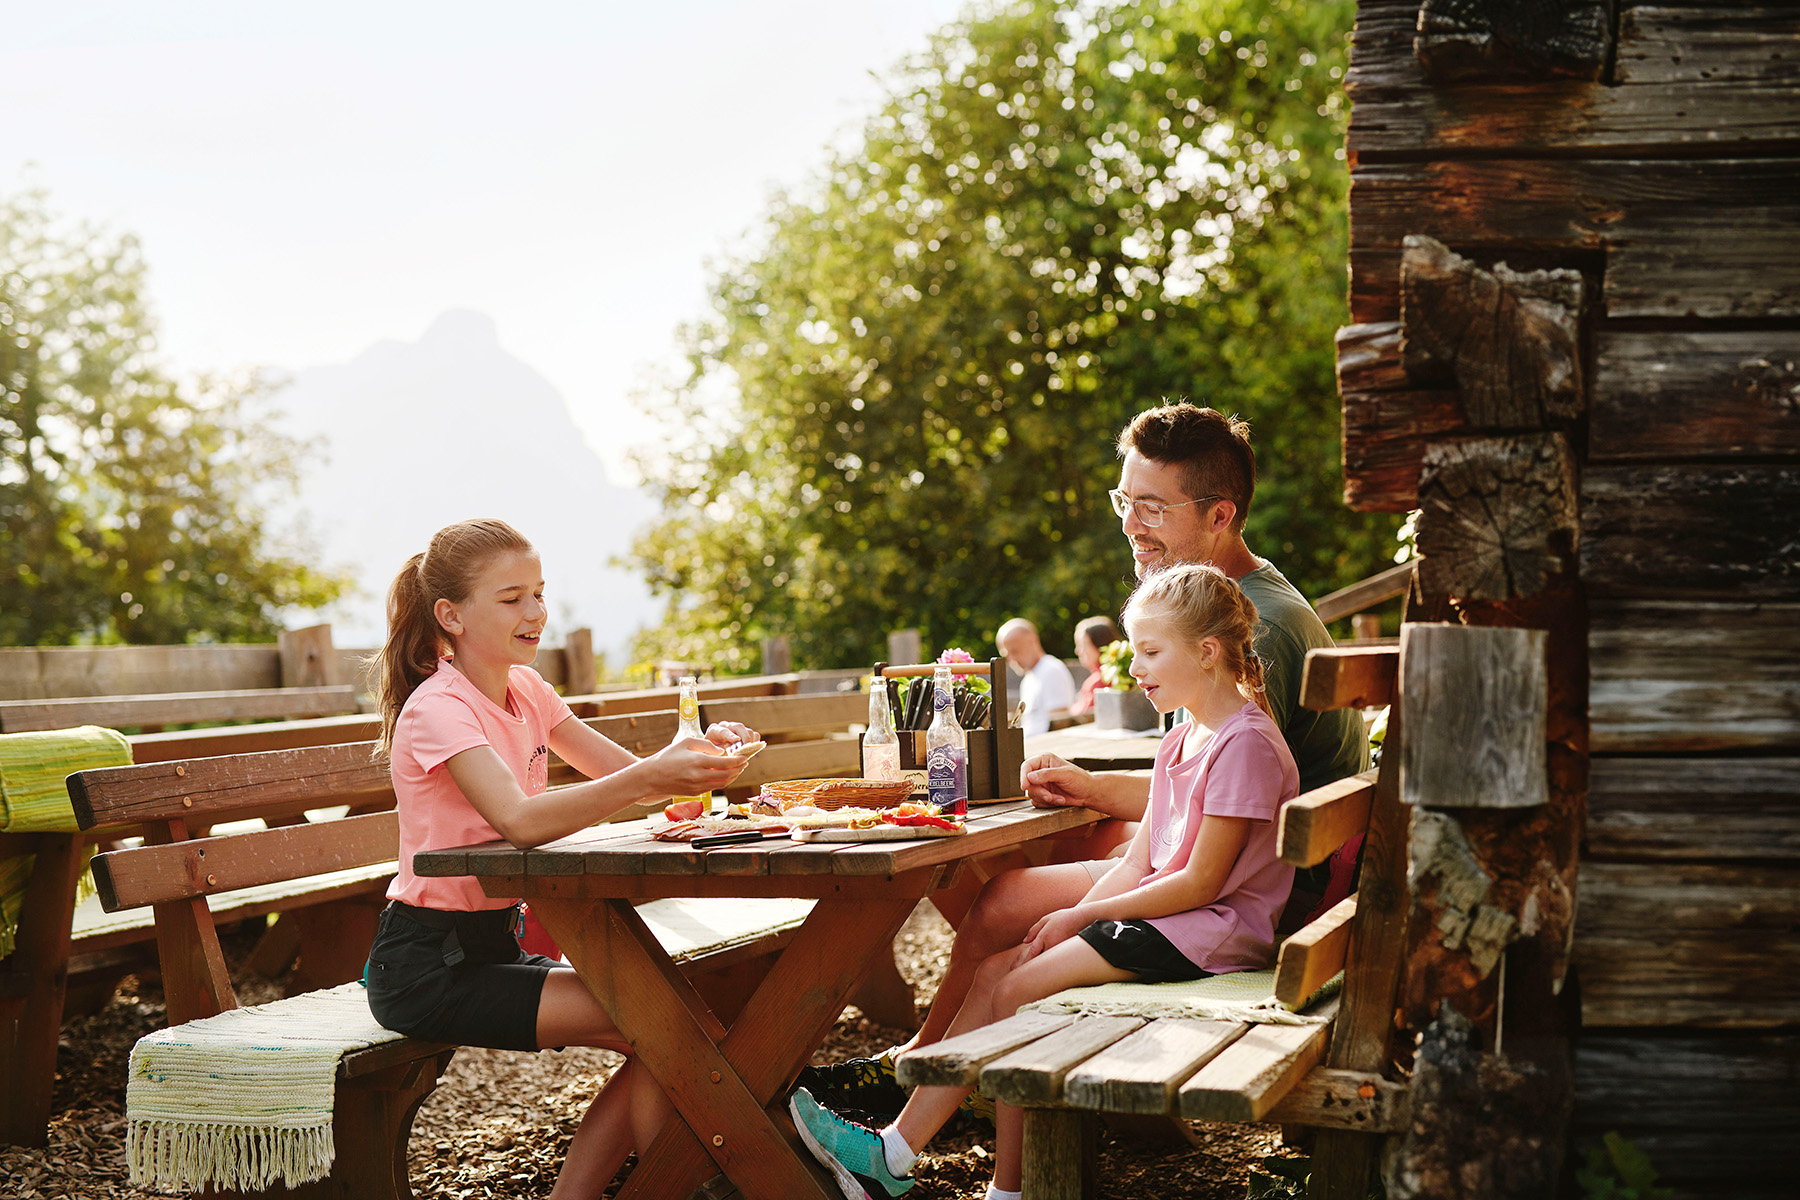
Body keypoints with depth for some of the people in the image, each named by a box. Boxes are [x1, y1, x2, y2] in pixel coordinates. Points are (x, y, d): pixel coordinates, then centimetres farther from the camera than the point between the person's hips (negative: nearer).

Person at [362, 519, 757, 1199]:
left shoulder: (525, 689, 9)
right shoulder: (437, 708, -17)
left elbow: (622, 773, 7)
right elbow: (520, 821, -32)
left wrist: (699, 754, -15)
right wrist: (652, 776, -41)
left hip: (495, 948, 8)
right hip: (425, 965, -8)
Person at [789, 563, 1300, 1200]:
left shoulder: (1245, 742, -14)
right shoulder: (1183, 741, 17)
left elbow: (1201, 882, -17)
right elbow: (1138, 862, 12)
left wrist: (1082, 915, -11)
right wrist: (1069, 921, -5)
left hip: (1213, 931, -9)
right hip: (1161, 906, 9)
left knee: (1017, 988, -17)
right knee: (996, 973, -6)